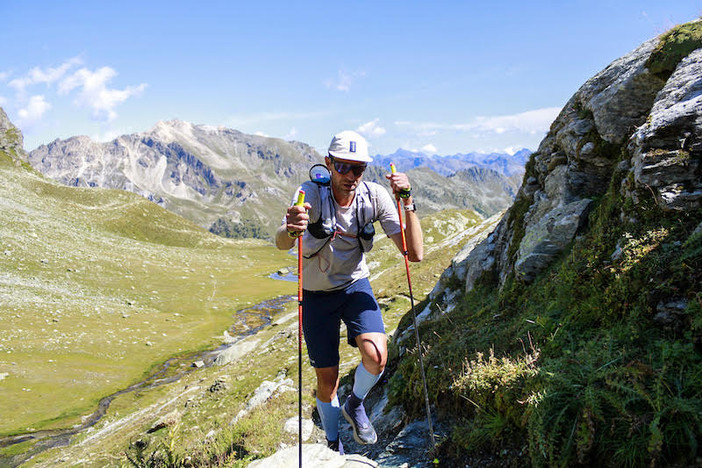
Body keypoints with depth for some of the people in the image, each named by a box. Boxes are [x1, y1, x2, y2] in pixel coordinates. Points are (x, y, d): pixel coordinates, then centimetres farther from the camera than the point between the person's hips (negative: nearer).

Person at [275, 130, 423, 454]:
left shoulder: (374, 196, -18)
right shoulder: (312, 194, -23)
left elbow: (415, 254, -23)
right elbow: (281, 243, -40)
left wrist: (407, 202, -34)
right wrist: (291, 230, -64)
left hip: (355, 286, 1)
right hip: (316, 295, -1)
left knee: (376, 358, -24)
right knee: (327, 380, 7)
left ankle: (355, 405, 12)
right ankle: (333, 445, 37)